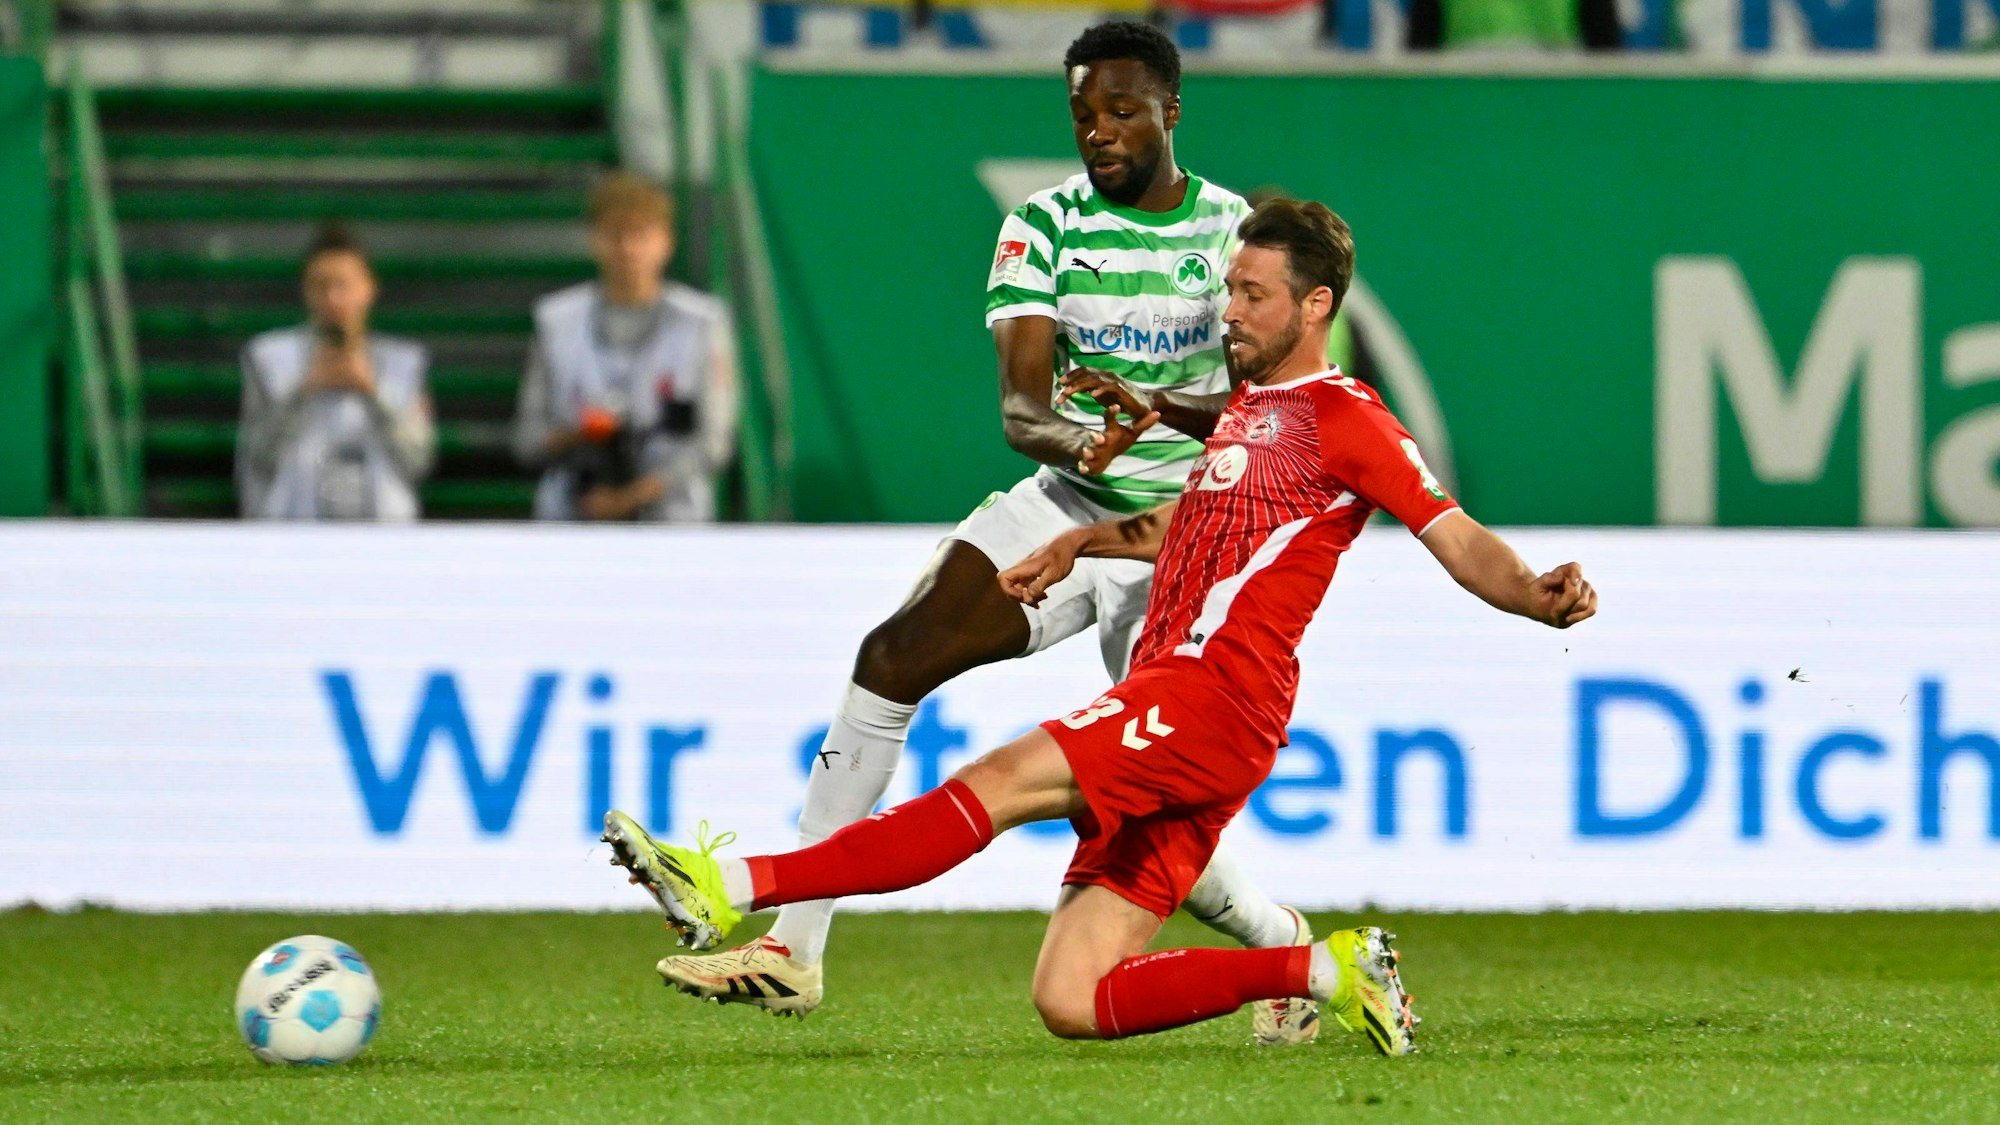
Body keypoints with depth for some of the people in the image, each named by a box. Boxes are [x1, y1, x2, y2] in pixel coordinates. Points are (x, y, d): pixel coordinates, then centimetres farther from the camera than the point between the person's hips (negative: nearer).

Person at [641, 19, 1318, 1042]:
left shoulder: (1236, 231, -7)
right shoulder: (1043, 228, -1)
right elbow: (1019, 407, -12)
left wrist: (1160, 409, -40)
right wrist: (1078, 441, -36)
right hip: (1067, 505, 3)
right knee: (894, 656, -17)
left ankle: (1282, 943, 21)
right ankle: (794, 947, -13)